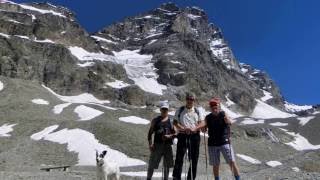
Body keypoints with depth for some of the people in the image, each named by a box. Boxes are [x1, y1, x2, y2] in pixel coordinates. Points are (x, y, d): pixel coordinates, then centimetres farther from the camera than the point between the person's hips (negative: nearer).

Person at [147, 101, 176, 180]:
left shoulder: (171, 121, 5)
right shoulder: (155, 120, 5)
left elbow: (174, 134, 5)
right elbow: (150, 133, 4)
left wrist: (169, 136, -14)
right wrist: (150, 144, -6)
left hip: (167, 145, 1)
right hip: (157, 145, -1)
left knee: (167, 165, 9)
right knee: (152, 164, 2)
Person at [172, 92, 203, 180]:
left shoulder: (197, 111, 12)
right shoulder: (180, 110, 5)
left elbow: (199, 123, 11)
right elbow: (175, 122, 2)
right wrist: (183, 128, -14)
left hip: (194, 136, 3)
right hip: (182, 136, -2)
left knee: (194, 158, 8)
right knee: (179, 157, -5)